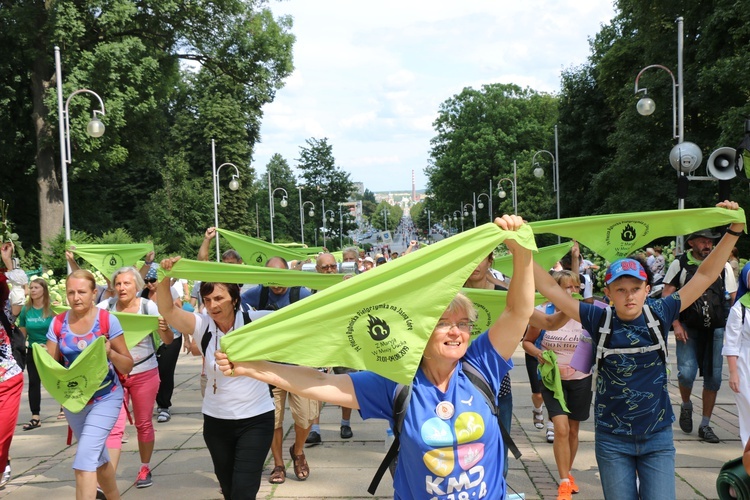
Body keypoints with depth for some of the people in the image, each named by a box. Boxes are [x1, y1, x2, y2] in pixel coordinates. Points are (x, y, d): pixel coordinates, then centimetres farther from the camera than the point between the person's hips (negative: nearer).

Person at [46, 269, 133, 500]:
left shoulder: (108, 320, -13)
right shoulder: (58, 323, -4)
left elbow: (127, 366, -10)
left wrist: (110, 353, -29)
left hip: (105, 398, -4)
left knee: (84, 459, -15)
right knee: (97, 457, 19)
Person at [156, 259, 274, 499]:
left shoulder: (254, 321, -10)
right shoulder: (202, 325, -7)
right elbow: (167, 310, -19)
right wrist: (165, 277, -35)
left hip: (256, 419, -3)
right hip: (216, 421, 3)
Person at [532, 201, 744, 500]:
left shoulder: (659, 315, -5)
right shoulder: (600, 320, -7)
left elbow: (704, 276, -3)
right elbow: (552, 290, -9)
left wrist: (733, 231, -8)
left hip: (658, 437, 1)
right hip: (612, 440, 0)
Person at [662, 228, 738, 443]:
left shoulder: (723, 266, 5)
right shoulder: (680, 264, -1)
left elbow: (734, 298, 9)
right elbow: (667, 296, -1)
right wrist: (676, 325, -8)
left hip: (716, 329, 2)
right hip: (688, 328, -2)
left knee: (713, 378, 2)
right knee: (686, 373, -13)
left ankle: (705, 425, 17)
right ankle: (686, 406, 19)